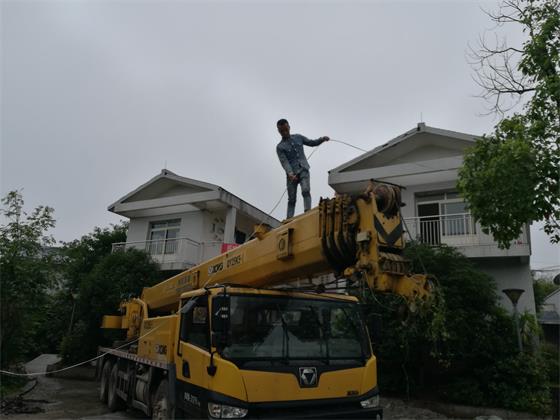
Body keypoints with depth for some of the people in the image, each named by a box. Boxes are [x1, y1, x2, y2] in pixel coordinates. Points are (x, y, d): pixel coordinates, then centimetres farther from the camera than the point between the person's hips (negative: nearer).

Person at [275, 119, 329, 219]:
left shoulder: (298, 137, 14)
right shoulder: (280, 147, 3)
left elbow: (312, 143, 22)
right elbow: (284, 162, -10)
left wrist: (322, 139, 3)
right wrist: (290, 174, -26)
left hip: (303, 170, 1)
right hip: (291, 174, -1)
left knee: (306, 190, -23)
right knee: (291, 199, -1)